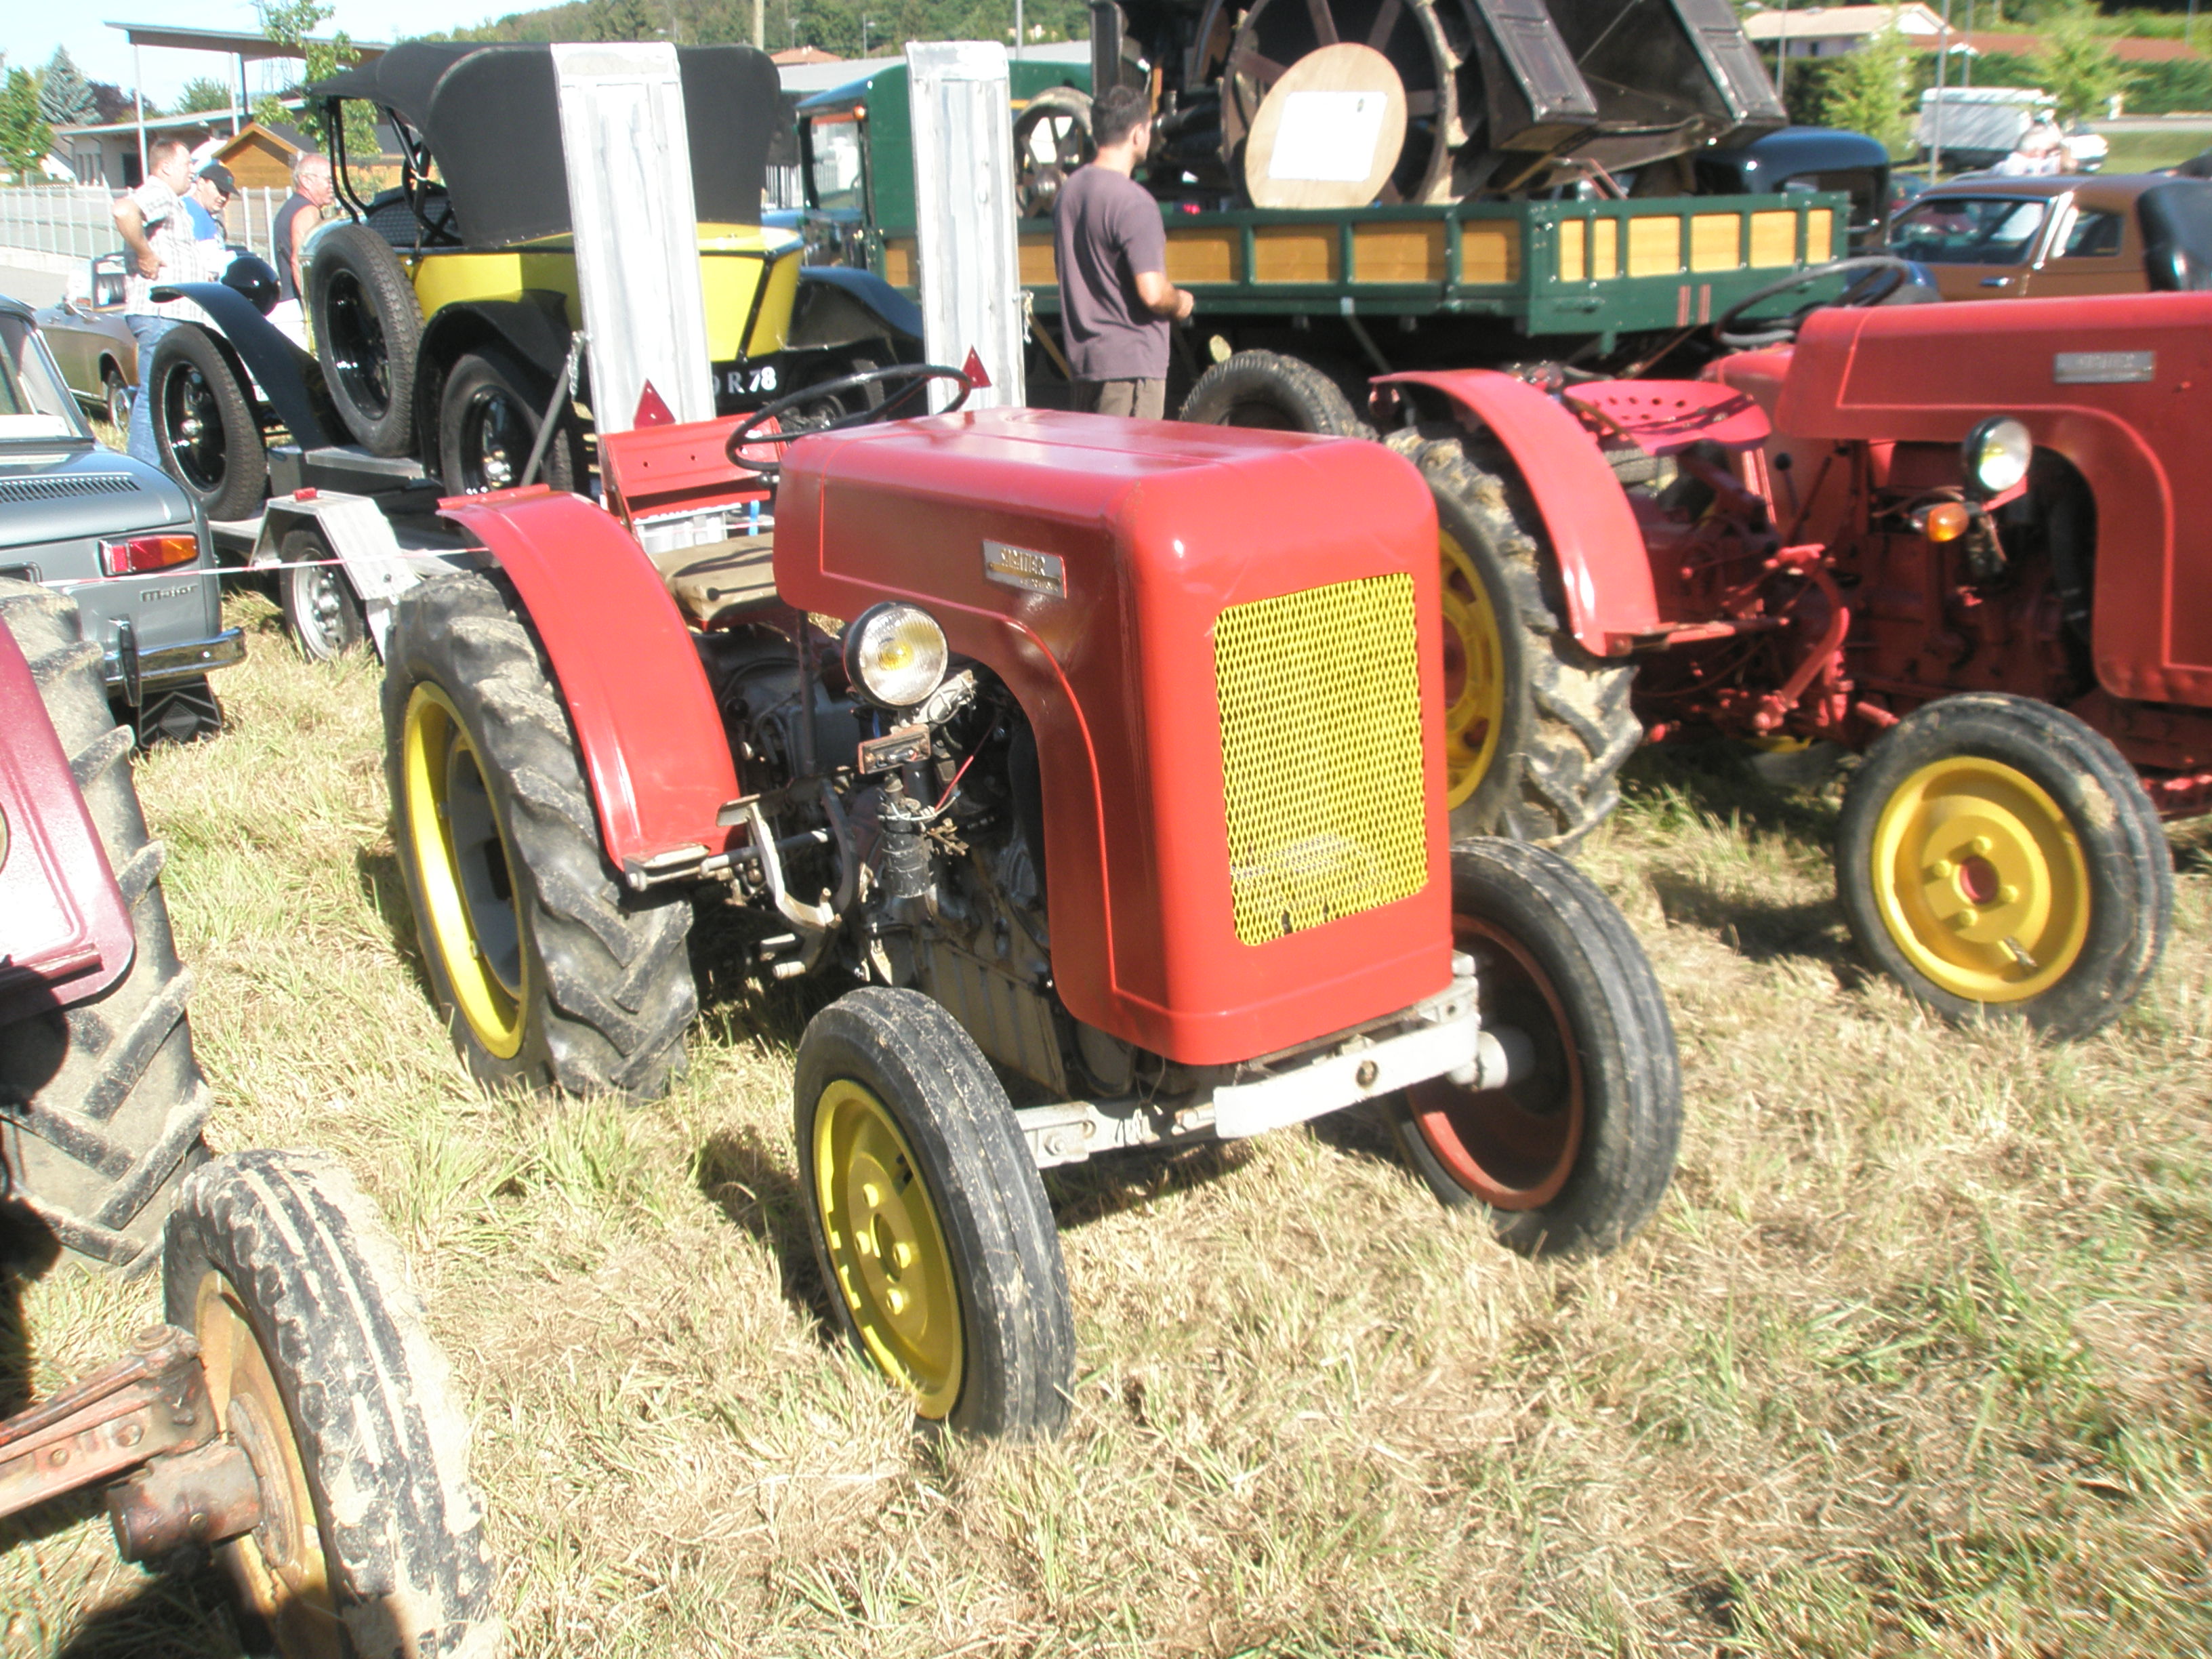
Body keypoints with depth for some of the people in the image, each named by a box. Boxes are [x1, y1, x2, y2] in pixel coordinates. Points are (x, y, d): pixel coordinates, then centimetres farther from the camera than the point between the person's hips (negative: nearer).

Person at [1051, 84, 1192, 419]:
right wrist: (1180, 303, -2)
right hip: (1130, 362, -8)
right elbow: (1152, 294, -24)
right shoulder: (1133, 203, -17)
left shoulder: (1070, 190, 10)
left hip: (1082, 355, 9)